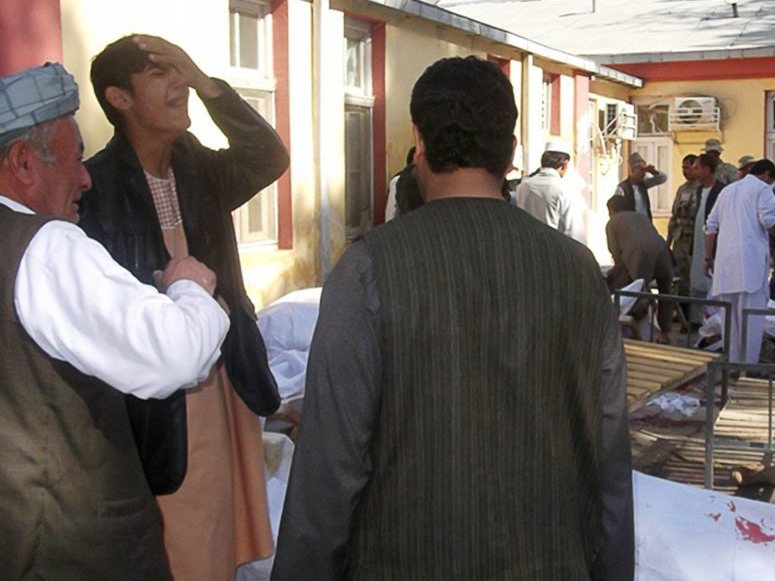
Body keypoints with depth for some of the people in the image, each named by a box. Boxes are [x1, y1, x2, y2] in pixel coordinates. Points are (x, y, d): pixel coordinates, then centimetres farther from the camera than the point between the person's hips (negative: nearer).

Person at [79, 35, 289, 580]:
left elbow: (270, 159, -11)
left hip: (222, 380, 6)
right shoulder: (93, 187, -15)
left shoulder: (200, 170, 3)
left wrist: (205, 82, -18)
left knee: (219, 532, 19)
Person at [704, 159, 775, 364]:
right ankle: (748, 364, -8)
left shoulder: (727, 190, 24)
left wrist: (709, 258, 22)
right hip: (751, 258, -6)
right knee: (752, 314, -5)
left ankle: (731, 363, 11)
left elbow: (711, 226, 20)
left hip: (726, 258, 6)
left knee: (729, 314, 8)